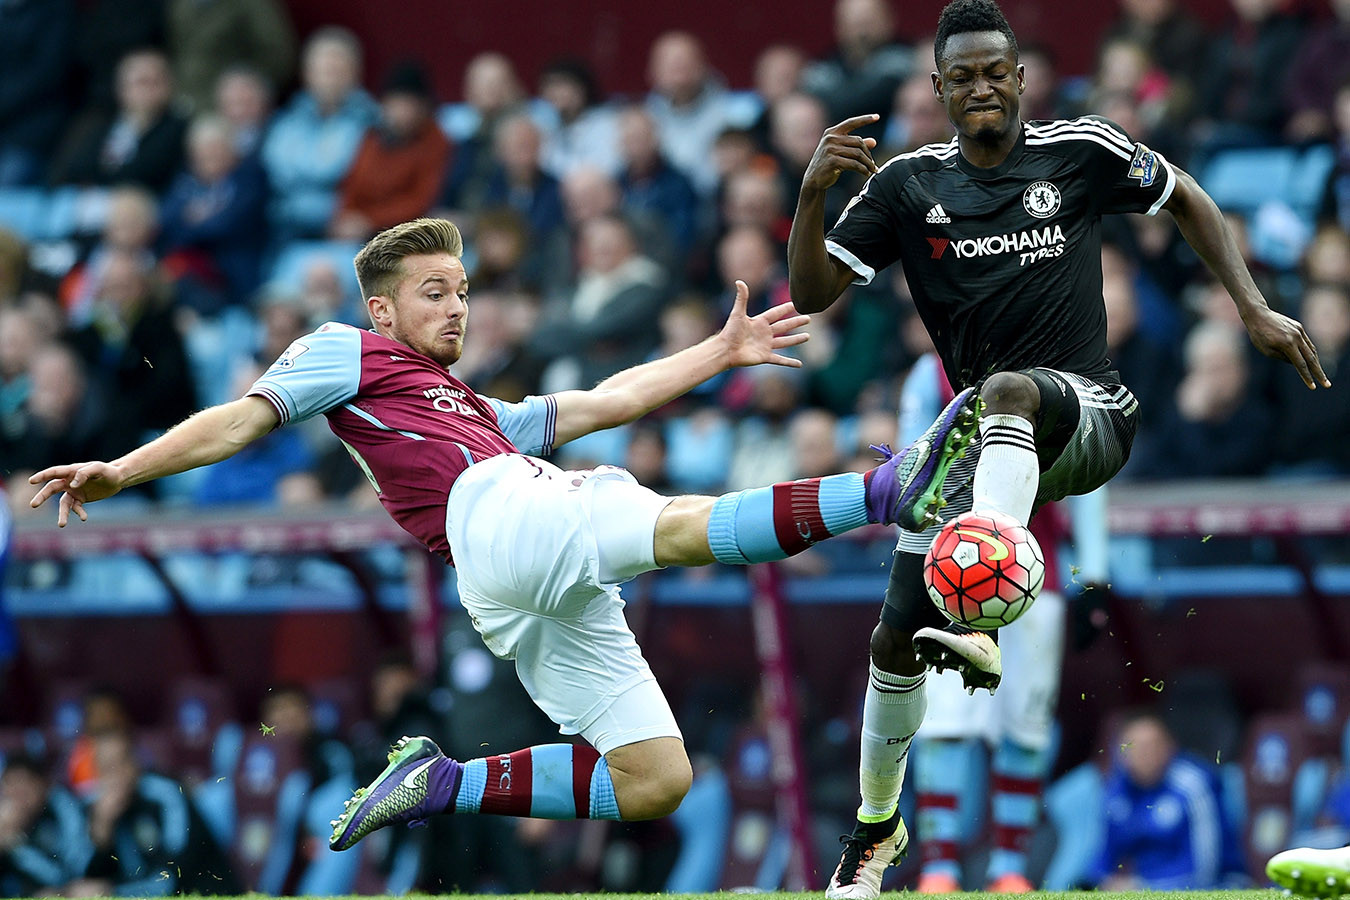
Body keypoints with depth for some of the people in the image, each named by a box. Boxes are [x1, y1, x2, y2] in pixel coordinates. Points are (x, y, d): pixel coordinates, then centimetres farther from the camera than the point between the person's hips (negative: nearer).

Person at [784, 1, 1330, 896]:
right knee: (897, 640, -1)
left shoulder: (1083, 151, -1)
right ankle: (878, 823, 24)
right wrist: (813, 191, -15)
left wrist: (1256, 309, 6)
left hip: (1088, 415, -4)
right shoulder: (909, 184, 4)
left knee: (1006, 389, -41)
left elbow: (1187, 198, 15)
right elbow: (812, 293, 2)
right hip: (980, 434, 4)